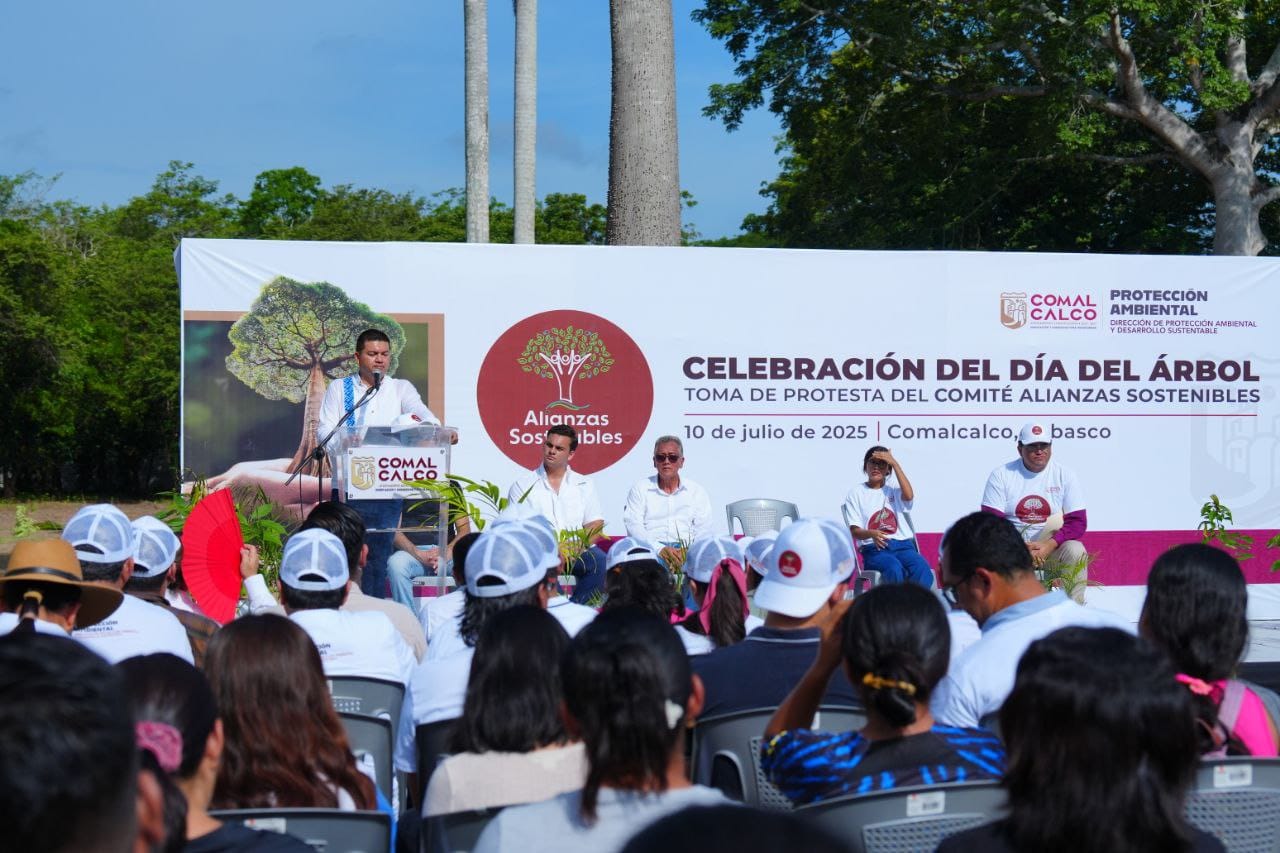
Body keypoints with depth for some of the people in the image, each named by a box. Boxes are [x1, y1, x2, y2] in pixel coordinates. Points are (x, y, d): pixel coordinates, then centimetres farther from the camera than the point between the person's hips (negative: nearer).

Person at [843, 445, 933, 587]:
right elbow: (854, 531, 3)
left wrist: (895, 463, -1)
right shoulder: (856, 493, 13)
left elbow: (909, 496, -5)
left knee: (921, 568, -32)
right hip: (875, 548, -2)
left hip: (903, 545, 2)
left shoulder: (893, 490, 21)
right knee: (894, 568, -38)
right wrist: (872, 534, -21)